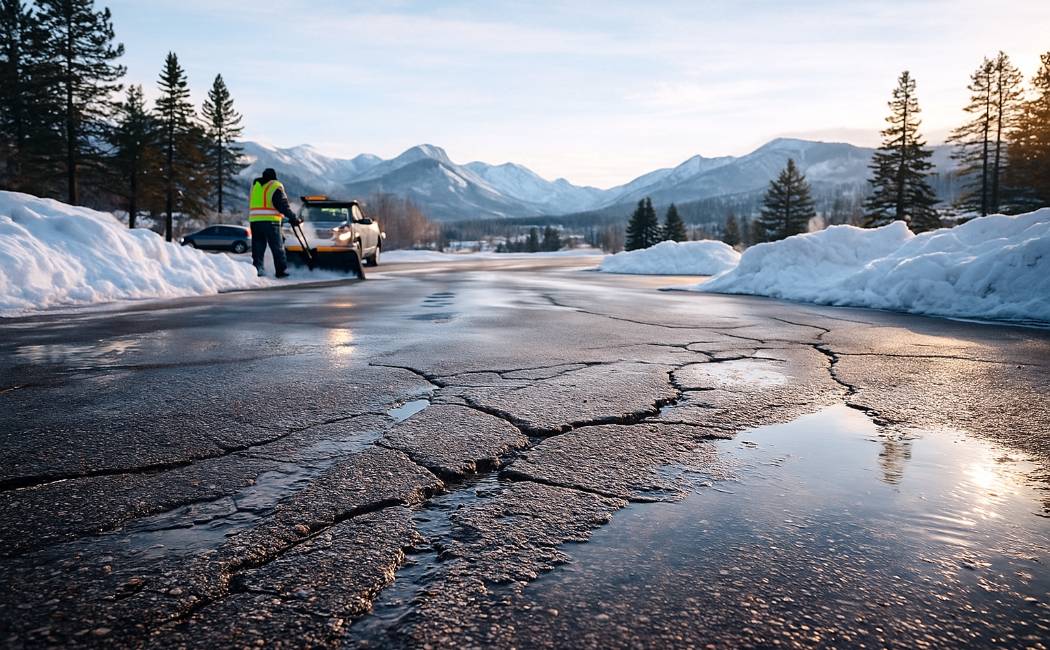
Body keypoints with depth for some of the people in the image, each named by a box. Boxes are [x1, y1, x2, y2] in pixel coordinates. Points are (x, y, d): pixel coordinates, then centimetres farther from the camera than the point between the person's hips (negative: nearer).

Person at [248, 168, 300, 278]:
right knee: (278, 248, 2)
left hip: (254, 220, 5)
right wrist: (293, 218, -5)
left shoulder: (255, 185, 18)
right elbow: (283, 205, -7)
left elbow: (251, 203, 21)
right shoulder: (275, 186, 0)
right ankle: (282, 271, 3)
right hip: (270, 221, -5)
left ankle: (257, 270, 3)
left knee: (258, 248, 8)